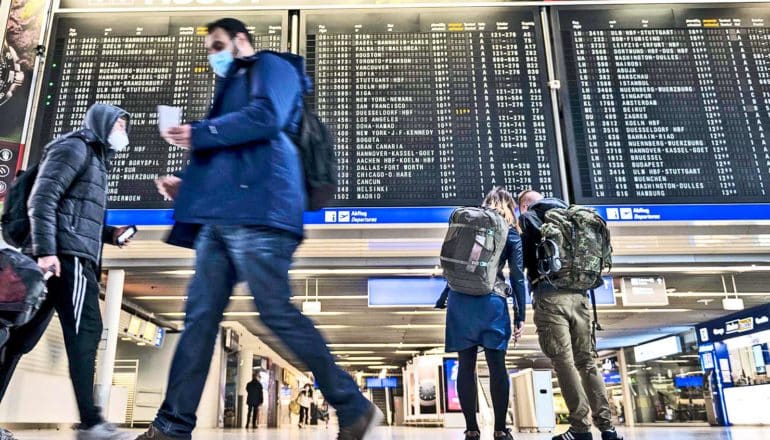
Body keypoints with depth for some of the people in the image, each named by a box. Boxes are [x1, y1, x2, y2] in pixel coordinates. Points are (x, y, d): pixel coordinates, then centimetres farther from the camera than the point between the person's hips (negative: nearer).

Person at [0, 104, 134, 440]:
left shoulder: (95, 159, 28)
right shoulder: (74, 148, 1)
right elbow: (42, 198, -12)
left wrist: (109, 234, 14)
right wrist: (46, 249, -21)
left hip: (72, 256, 10)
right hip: (65, 255, -10)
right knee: (85, 331, -14)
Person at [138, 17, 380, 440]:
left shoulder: (271, 66, 8)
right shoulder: (232, 86, 35)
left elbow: (266, 117, -14)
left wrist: (200, 133, -8)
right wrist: (188, 186, 19)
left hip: (255, 213, -9)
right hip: (220, 218, 9)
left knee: (277, 313, -11)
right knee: (199, 318, 4)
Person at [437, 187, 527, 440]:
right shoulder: (511, 234, 7)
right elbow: (517, 277, 1)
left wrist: (443, 299, 16)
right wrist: (520, 316, 2)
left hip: (460, 299, 2)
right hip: (492, 301, -2)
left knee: (466, 365, 5)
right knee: (497, 365, 4)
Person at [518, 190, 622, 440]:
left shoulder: (529, 217, 7)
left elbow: (524, 257, 1)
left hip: (550, 296, -6)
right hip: (579, 295, 6)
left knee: (563, 363, -3)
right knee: (587, 361, 10)